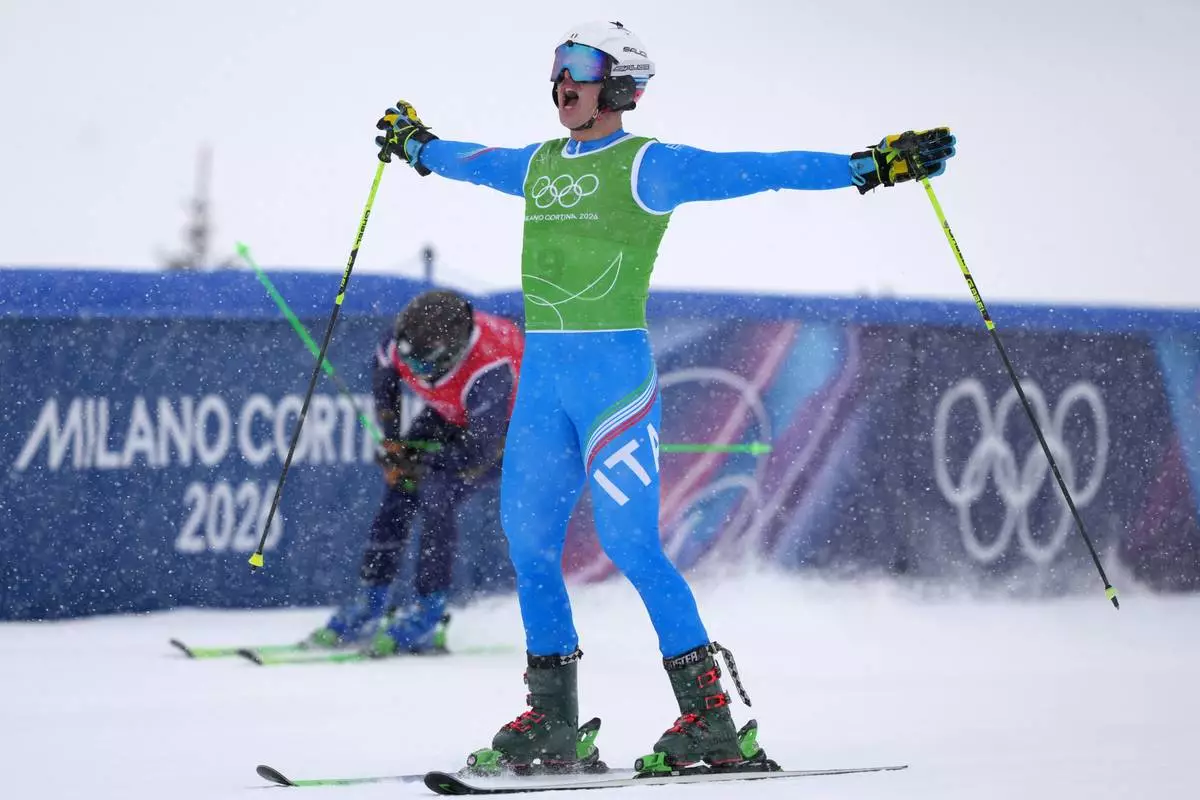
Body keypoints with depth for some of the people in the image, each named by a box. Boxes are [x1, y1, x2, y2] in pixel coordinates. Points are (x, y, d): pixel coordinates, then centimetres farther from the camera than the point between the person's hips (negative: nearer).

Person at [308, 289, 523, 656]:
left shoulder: (489, 372, -43)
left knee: (435, 498, -23)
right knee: (398, 494, -7)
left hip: (506, 424, -6)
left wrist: (418, 463, -25)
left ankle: (428, 616, -14)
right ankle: (368, 605, 3)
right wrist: (391, 438, -4)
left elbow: (479, 453, -34)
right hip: (451, 414, 6)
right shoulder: (406, 338, -26)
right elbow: (384, 369, 0)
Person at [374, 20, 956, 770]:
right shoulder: (537, 166, 15)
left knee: (630, 541, -12)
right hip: (542, 371, 7)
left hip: (614, 368, -7)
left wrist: (868, 167, -18)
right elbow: (471, 161, 37)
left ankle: (711, 713, -7)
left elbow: (758, 171, -10)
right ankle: (551, 721, 14)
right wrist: (415, 144, 55)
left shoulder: (646, 166, -5)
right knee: (528, 540, 5)